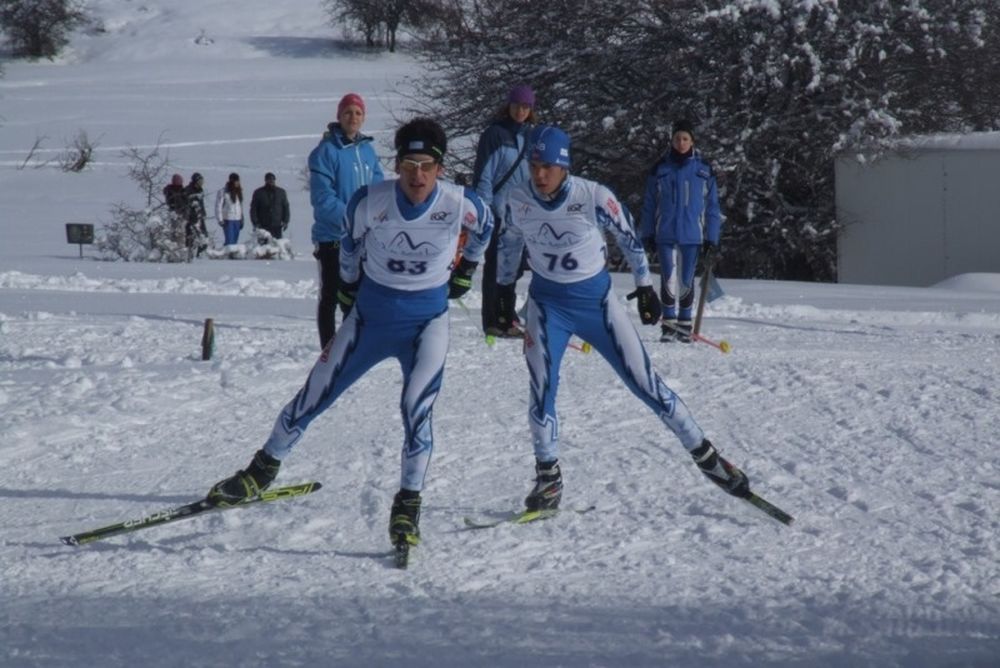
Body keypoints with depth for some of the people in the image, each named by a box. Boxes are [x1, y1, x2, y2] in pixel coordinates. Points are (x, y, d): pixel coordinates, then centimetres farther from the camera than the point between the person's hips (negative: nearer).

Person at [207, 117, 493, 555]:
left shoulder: (459, 204, -18)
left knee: (417, 408, -20)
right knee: (315, 395, 7)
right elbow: (350, 244, 4)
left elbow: (484, 227, 7)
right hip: (371, 315, 1)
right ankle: (263, 471, 26)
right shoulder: (369, 202, -18)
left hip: (428, 320, -1)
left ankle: (408, 506, -6)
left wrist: (464, 272, 16)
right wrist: (348, 289, 14)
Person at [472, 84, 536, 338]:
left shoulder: (531, 136, 12)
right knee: (496, 267, -4)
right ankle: (492, 322, -1)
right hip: (498, 211, -5)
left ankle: (506, 319, 16)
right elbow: (484, 174, -6)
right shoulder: (494, 134, -5)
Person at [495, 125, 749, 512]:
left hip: (596, 299, -2)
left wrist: (645, 285, 2)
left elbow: (627, 237, -4)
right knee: (542, 389, -12)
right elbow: (508, 243, 9)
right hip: (548, 302, 2)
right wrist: (504, 287, 18)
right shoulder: (518, 202, -12)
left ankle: (704, 454, 11)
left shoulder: (593, 197, -21)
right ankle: (547, 477, 4)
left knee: (645, 382, -1)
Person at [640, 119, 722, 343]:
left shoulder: (703, 169, 3)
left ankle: (684, 324, 12)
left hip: (692, 234, 0)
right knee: (667, 279, -1)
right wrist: (647, 234, 2)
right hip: (664, 234, 0)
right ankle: (668, 322, 5)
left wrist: (712, 237, 1)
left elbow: (712, 205, 6)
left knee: (686, 280, 2)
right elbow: (649, 204, 7)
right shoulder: (660, 169, 4)